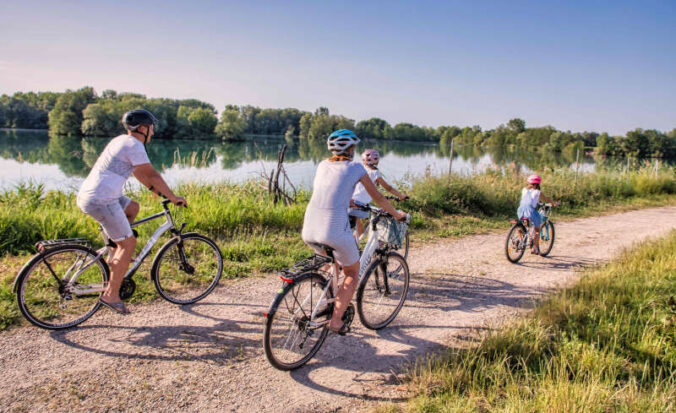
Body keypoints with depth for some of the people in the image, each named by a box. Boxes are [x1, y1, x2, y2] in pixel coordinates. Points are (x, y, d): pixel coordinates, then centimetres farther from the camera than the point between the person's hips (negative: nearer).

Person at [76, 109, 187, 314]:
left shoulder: (121, 141, 20)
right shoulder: (134, 145, -10)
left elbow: (139, 172, 28)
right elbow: (152, 175, -12)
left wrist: (157, 191, 30)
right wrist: (173, 198, -4)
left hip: (87, 195, 10)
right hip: (101, 200, -10)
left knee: (132, 207, 28)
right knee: (129, 243, -3)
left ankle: (114, 256, 22)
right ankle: (111, 295, 2)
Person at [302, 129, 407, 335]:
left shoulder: (323, 165, 16)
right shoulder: (355, 168, 4)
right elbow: (378, 197, 13)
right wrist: (397, 214, 29)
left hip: (309, 232, 5)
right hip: (335, 231, -5)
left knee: (333, 260, 36)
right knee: (353, 273, 20)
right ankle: (336, 320, 11)